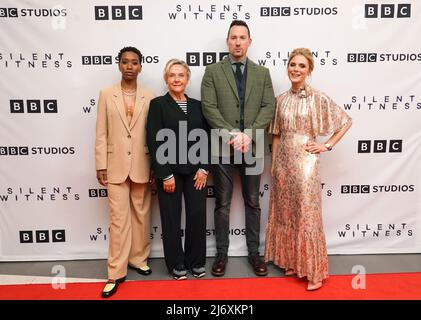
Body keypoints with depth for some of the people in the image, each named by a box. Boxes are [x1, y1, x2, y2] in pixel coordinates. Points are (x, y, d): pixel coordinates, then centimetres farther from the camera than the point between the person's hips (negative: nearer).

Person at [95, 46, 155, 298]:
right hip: (116, 166, -1)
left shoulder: (150, 97, 3)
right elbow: (101, 134, 1)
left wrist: (156, 167, 0)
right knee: (119, 219, 1)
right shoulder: (106, 95, 3)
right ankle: (116, 272, 10)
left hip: (142, 166, 1)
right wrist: (101, 165, -3)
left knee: (142, 216, 12)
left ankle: (138, 258, 30)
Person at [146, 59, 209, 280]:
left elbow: (205, 139, 9)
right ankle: (176, 264, 24)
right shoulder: (158, 104, -1)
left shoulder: (197, 105, 11)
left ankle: (196, 261, 24)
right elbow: (154, 141, -8)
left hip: (196, 170, 3)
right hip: (169, 171, -3)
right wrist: (165, 175, -12)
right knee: (171, 218, 6)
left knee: (198, 215, 4)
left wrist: (204, 168, -2)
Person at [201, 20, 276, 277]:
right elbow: (209, 108, -6)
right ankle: (222, 253, 22)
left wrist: (249, 134, -14)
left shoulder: (262, 73, 10)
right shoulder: (213, 71, 4)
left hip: (253, 147, 2)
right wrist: (232, 134, -16)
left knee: (253, 203, 11)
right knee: (222, 204, 8)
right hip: (222, 147, -1)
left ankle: (254, 252, 25)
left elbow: (269, 106, 0)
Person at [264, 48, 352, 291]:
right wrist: (273, 164, 10)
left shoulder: (318, 98, -6)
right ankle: (292, 262, 29)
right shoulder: (282, 99, 7)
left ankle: (314, 271, 15)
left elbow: (346, 121, 0)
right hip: (283, 162, 5)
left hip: (305, 162, -5)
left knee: (307, 216, 0)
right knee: (285, 214, 12)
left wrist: (327, 146, -5)